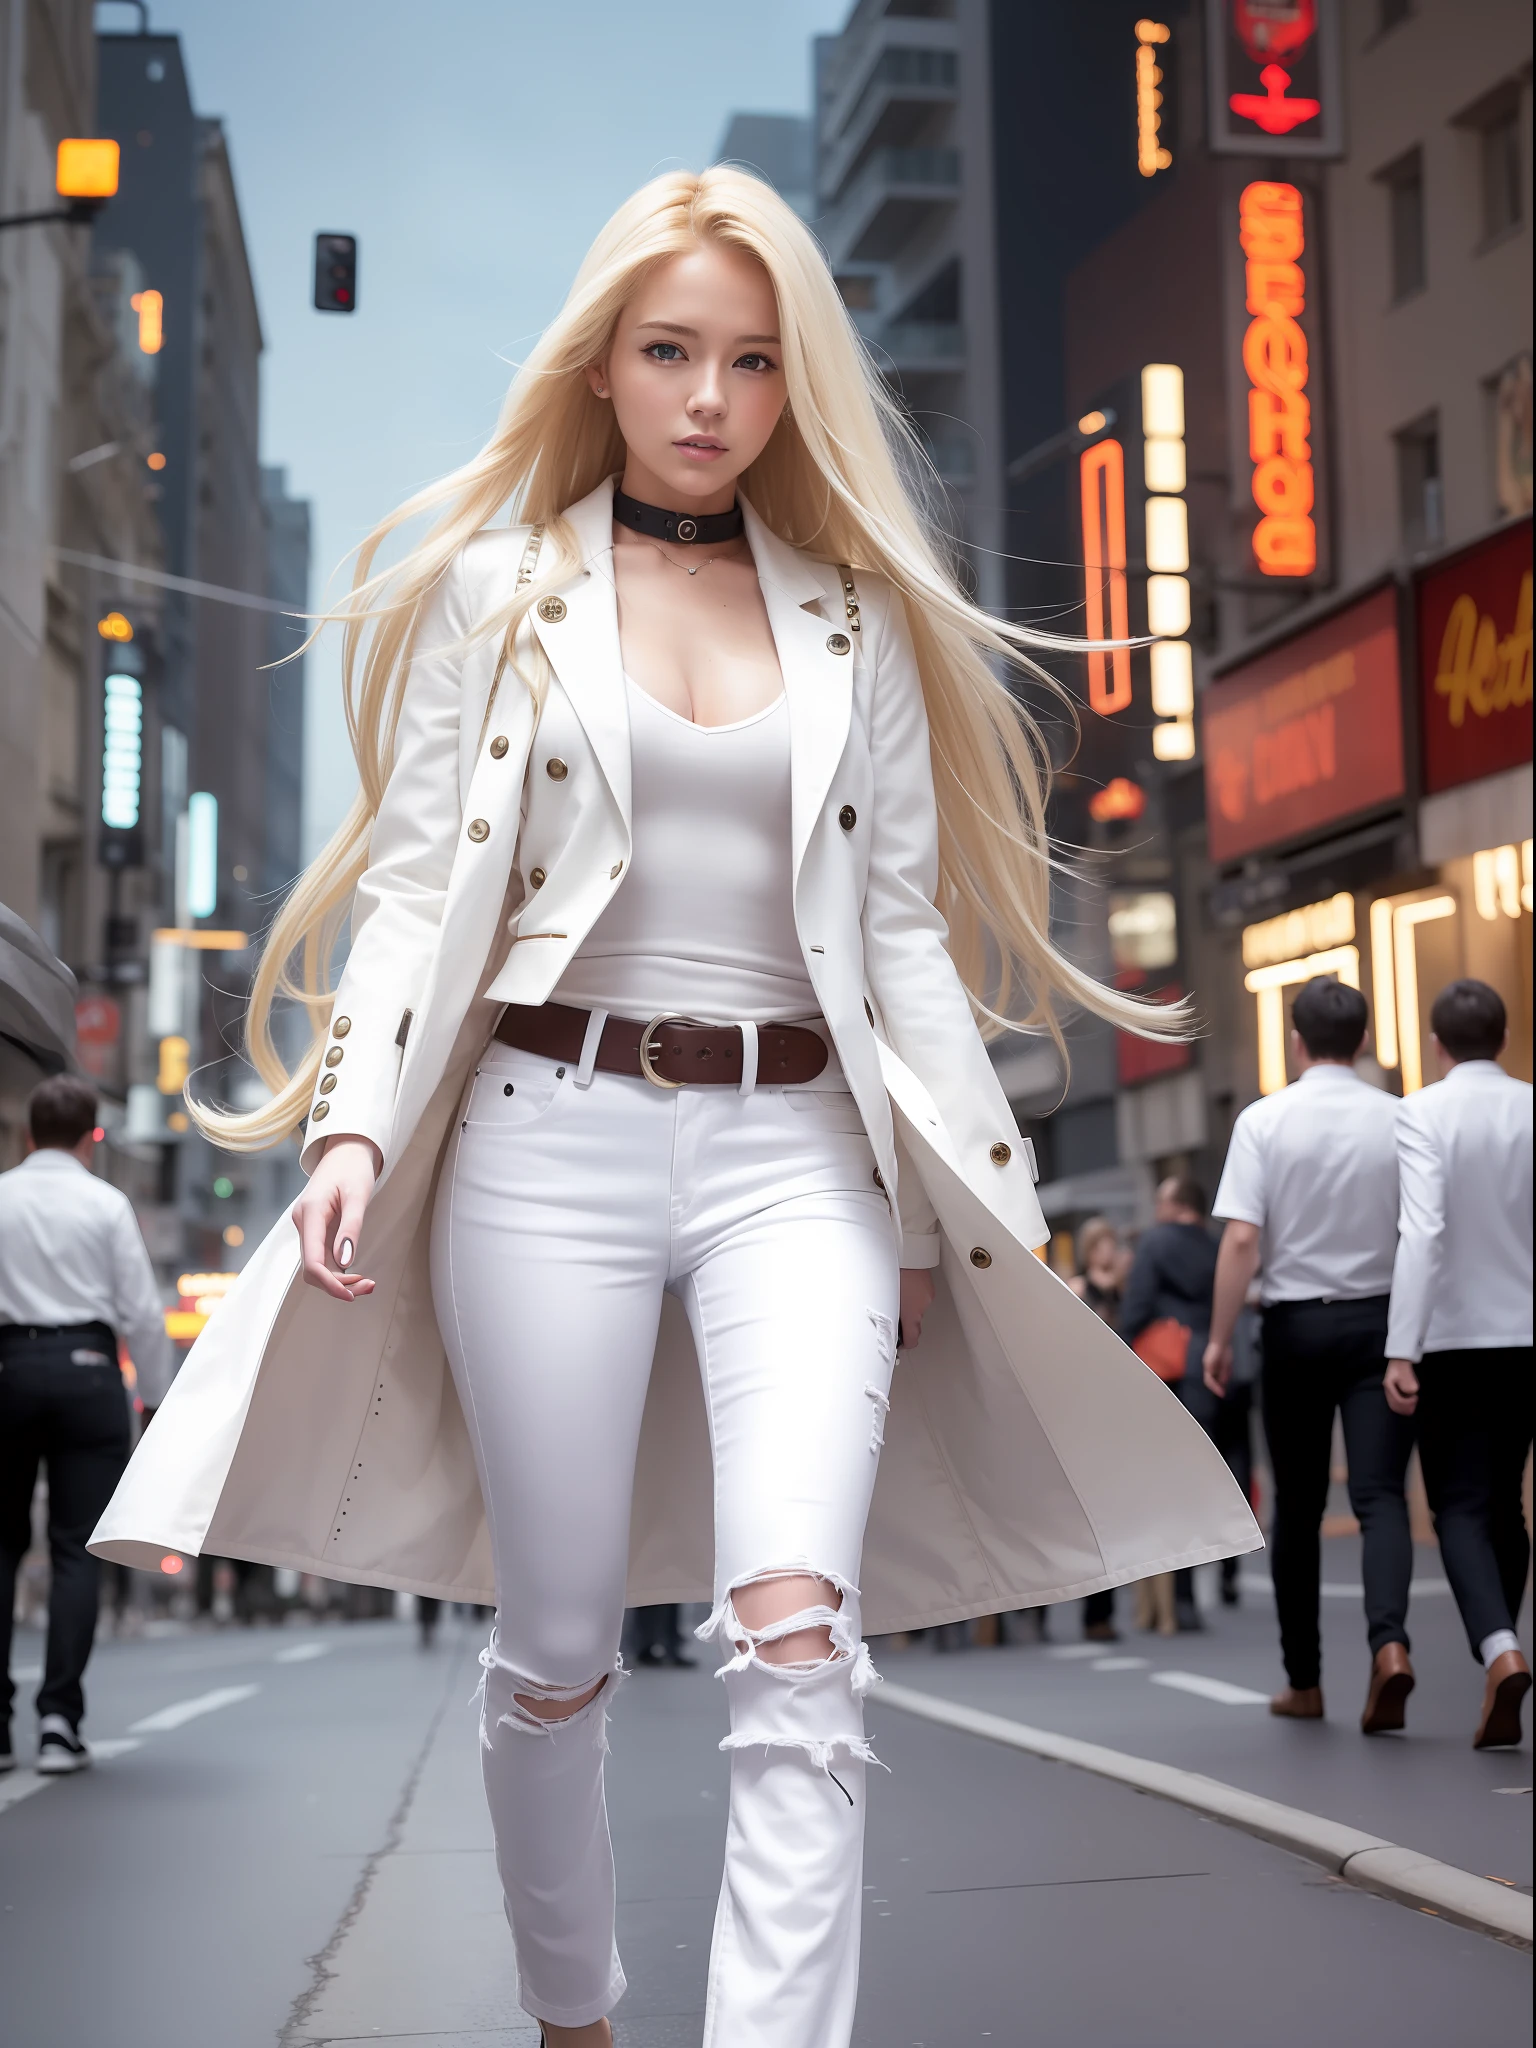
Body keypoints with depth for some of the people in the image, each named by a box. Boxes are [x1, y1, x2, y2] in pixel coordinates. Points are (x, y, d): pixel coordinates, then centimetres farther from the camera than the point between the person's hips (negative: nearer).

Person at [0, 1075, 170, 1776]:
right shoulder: (106, 1204, -1)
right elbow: (142, 1311, -2)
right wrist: (162, 1396, 8)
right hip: (87, 1368, -1)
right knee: (77, 1549, 2)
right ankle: (60, 1718, -5)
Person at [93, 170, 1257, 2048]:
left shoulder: (860, 616, 14)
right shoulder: (495, 591, 10)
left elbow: (903, 914, 14)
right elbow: (421, 880, 5)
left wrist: (935, 1207, 10)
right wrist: (356, 1122, -10)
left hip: (793, 1148, 1)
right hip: (551, 1134, -1)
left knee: (795, 1636, -16)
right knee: (558, 1652, 6)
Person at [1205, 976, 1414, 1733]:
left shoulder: (1264, 1121, -5)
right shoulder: (1398, 1120, -1)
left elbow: (1241, 1239, -12)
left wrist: (1220, 1337, -5)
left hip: (1296, 1323, 0)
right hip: (1380, 1321, 0)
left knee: (1298, 1506, 10)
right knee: (1380, 1494, 0)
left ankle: (1304, 1681, 18)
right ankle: (1389, 1642, -24)